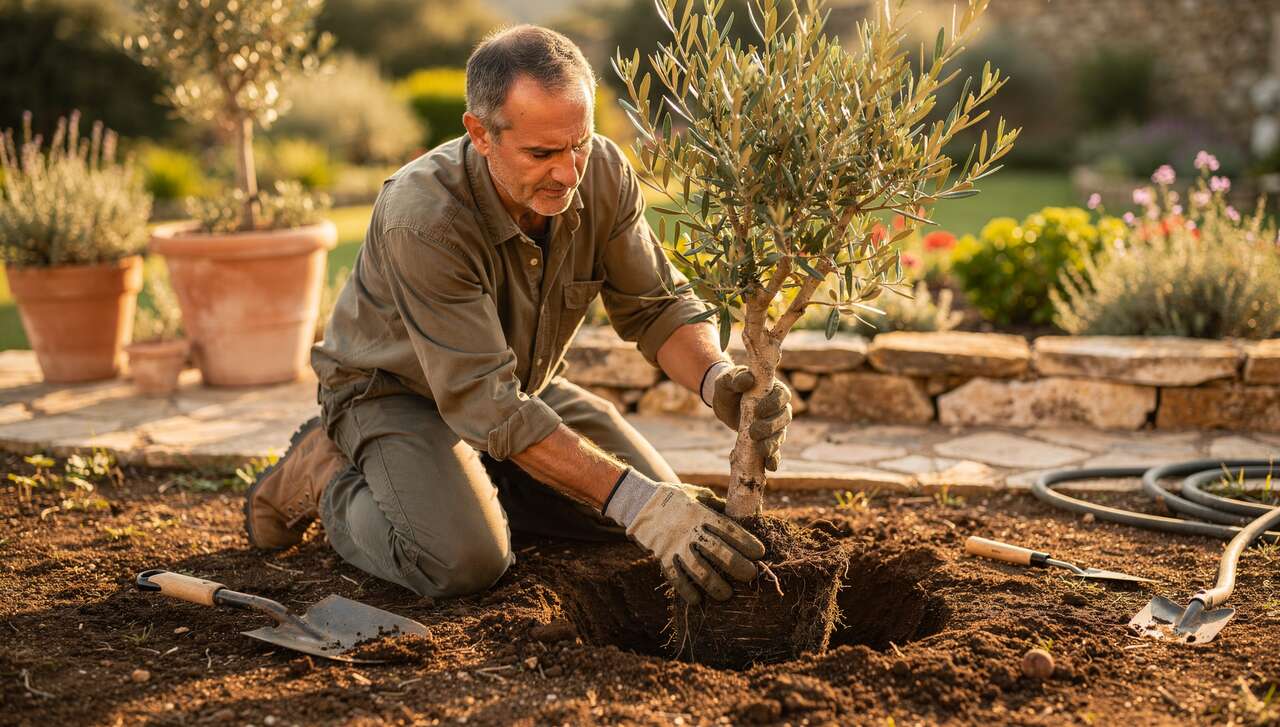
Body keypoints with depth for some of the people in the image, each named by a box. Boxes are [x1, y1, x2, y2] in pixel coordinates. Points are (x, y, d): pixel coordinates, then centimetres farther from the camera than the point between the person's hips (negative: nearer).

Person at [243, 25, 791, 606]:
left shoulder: (603, 172, -20)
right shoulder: (422, 220, -37)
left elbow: (656, 307, -11)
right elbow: (487, 404, -39)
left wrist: (717, 379, -35)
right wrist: (636, 503, -45)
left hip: (524, 383, 6)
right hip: (395, 391, -6)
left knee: (665, 503, -4)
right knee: (465, 561, -29)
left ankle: (484, 483, 14)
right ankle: (329, 476, 0)